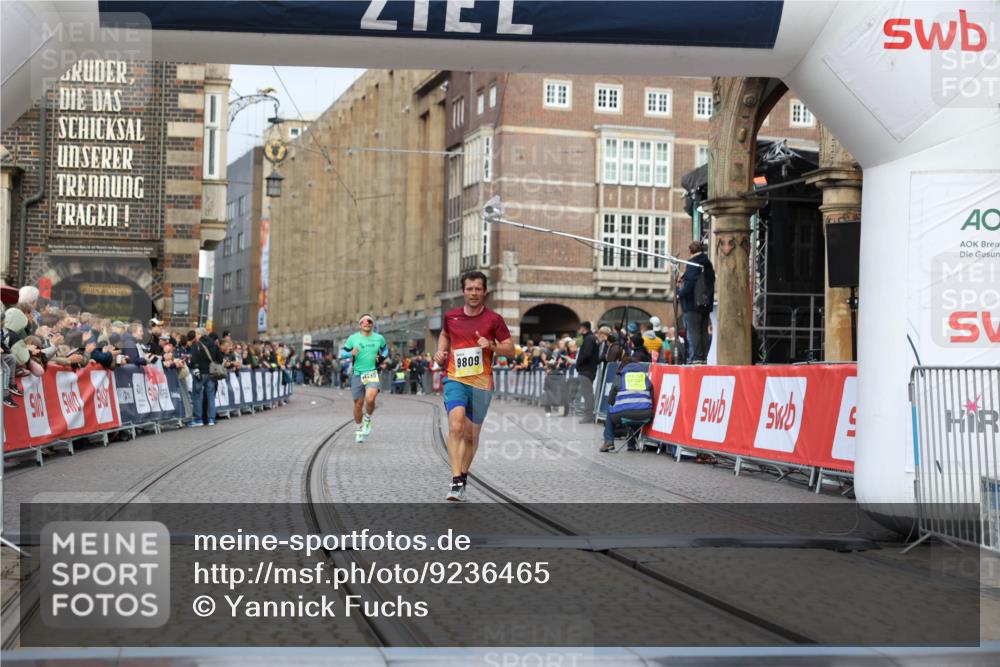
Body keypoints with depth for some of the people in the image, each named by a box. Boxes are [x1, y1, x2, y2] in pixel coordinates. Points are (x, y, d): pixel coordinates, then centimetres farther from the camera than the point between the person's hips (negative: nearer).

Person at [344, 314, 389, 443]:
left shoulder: (379, 338, 5)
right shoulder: (353, 338, 2)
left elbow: (385, 348, 23)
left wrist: (381, 357, 3)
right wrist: (351, 354, -14)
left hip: (372, 373, -1)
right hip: (357, 374, 1)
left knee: (370, 399, -25)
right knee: (358, 404, 6)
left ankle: (367, 420, 4)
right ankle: (359, 429, 27)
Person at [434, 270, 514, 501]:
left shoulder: (494, 319, -1)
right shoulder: (451, 316, 6)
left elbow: (510, 349, 2)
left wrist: (491, 345, -16)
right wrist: (440, 351, 10)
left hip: (481, 384, 0)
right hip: (455, 380, 0)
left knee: (471, 434, 9)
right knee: (456, 426, -21)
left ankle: (463, 476, 31)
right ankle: (456, 481, -23)